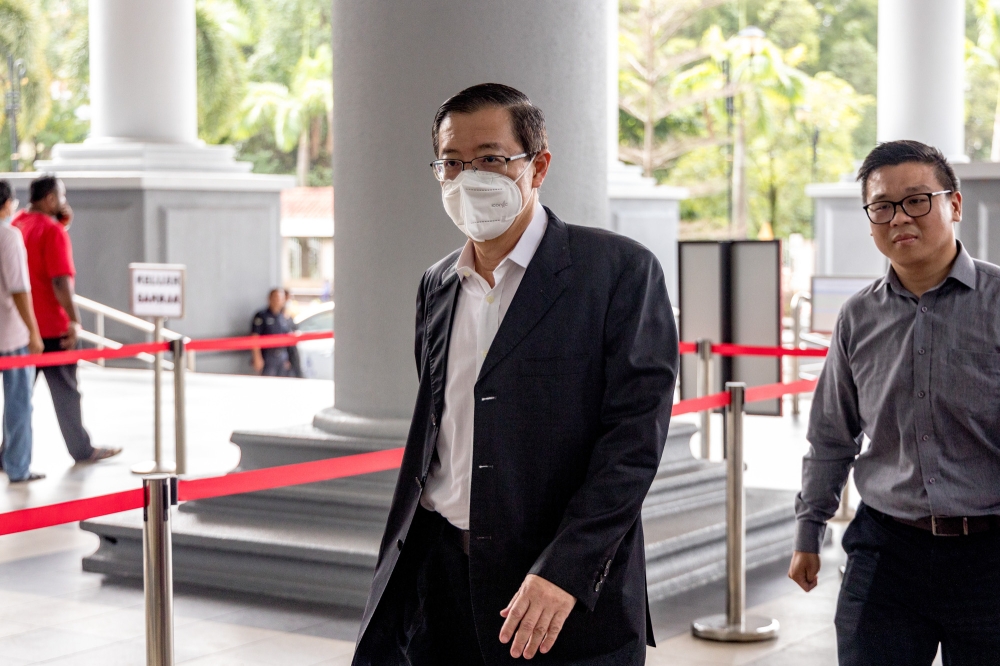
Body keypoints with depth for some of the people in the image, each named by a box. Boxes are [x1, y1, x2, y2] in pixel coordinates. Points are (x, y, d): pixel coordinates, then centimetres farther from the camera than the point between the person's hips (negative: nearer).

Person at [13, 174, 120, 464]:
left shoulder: (18, 223, 8)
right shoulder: (53, 230, -15)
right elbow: (60, 280, -22)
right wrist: (74, 320, -19)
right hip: (51, 326, -7)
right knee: (65, 390, 5)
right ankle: (81, 449, 16)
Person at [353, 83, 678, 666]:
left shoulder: (622, 271, -6)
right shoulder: (437, 286, 13)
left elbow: (635, 434, -13)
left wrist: (564, 571, -21)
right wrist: (398, 569, 15)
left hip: (572, 596, -5)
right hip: (437, 573, 5)